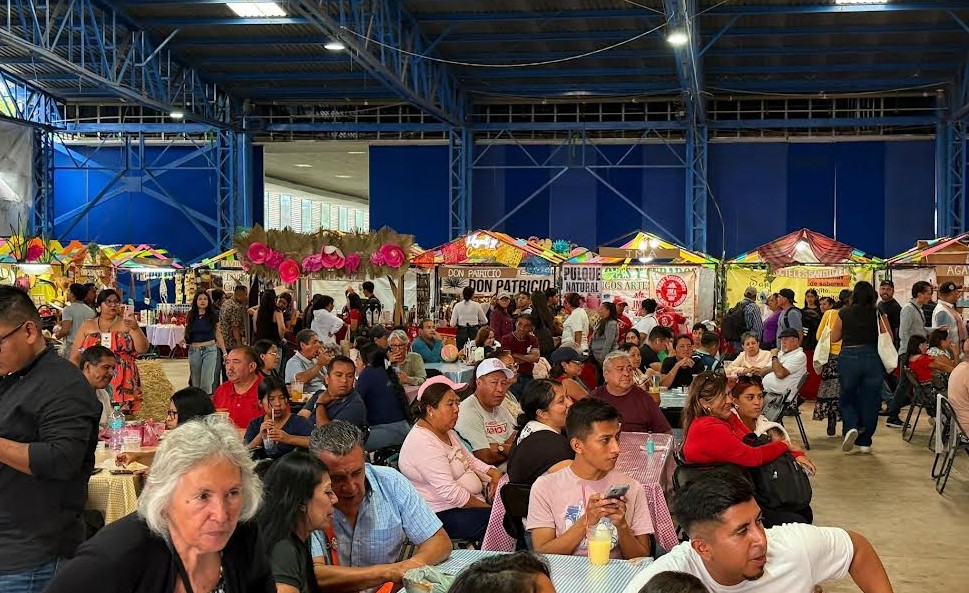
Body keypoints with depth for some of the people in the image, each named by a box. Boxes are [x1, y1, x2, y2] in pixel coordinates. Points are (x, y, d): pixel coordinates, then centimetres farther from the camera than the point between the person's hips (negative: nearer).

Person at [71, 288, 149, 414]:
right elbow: (75, 357, 11)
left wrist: (135, 328, -15)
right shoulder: (87, 326, 9)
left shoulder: (126, 324, 7)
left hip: (122, 386, 0)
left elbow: (143, 349, -1)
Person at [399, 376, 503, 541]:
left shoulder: (447, 432, 12)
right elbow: (449, 492, -24)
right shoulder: (423, 444, -21)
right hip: (444, 515, -10)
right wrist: (488, 507, -18)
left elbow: (470, 460, 20)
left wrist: (494, 473, -1)